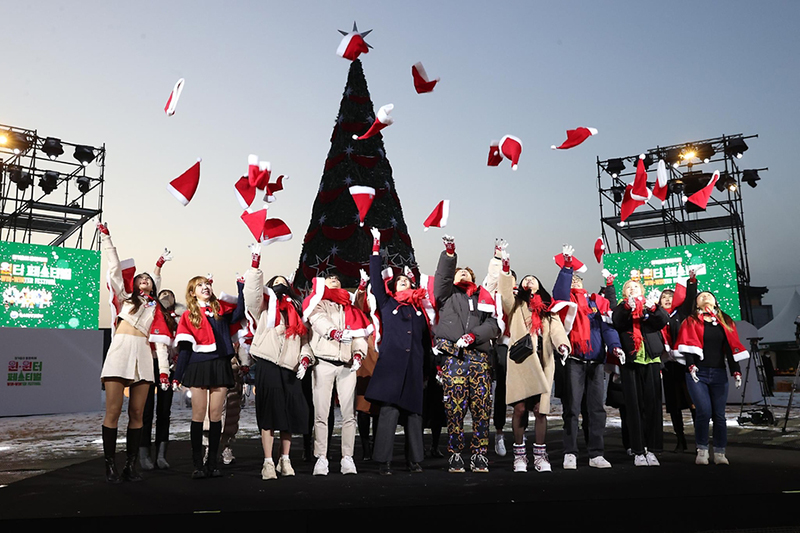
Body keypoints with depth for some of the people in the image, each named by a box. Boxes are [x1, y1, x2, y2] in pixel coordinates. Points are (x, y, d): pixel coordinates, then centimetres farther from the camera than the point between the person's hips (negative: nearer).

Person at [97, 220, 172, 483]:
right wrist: (106, 237, 9)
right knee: (113, 411, -6)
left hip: (143, 355, 2)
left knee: (137, 413, 1)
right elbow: (115, 268, 12)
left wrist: (164, 369, 6)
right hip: (120, 351, -2)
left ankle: (131, 465, 8)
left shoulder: (155, 308, 21)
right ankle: (110, 465, 1)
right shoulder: (125, 297, 19)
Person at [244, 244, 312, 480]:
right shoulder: (264, 306, 11)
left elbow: (305, 340, 17)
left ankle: (285, 460, 19)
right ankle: (268, 463, 1)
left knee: (290, 415, 5)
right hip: (268, 365, -3)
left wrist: (305, 358, 0)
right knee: (269, 414, -5)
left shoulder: (296, 311, 21)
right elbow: (253, 289, -8)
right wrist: (256, 261, -12)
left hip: (291, 369, 4)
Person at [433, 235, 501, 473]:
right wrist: (449, 253, -14)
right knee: (454, 409, -6)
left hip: (479, 357, 2)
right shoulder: (447, 294, 18)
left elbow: (493, 325, 8)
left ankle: (479, 457, 6)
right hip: (453, 356, -2)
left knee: (481, 409, -2)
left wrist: (473, 335, -9)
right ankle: (454, 457, 1)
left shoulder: (483, 296, 20)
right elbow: (442, 276, -1)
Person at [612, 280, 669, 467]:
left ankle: (652, 449, 5)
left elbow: (664, 320, -4)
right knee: (634, 405, -2)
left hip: (652, 360, 1)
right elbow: (617, 321, -10)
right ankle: (638, 451, 2)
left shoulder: (652, 306, 16)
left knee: (653, 404, -1)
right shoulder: (621, 308, 13)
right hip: (630, 360, -1)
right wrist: (628, 306, -26)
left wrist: (653, 307, -22)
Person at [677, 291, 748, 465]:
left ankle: (719, 453, 10)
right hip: (698, 374, -3)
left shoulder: (726, 322, 14)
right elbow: (687, 345, -3)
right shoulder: (691, 321, 7)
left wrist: (736, 372, 3)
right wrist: (691, 365, -17)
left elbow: (731, 348, 10)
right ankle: (702, 451, 0)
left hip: (719, 374, 3)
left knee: (719, 414, 0)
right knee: (704, 411, -13)